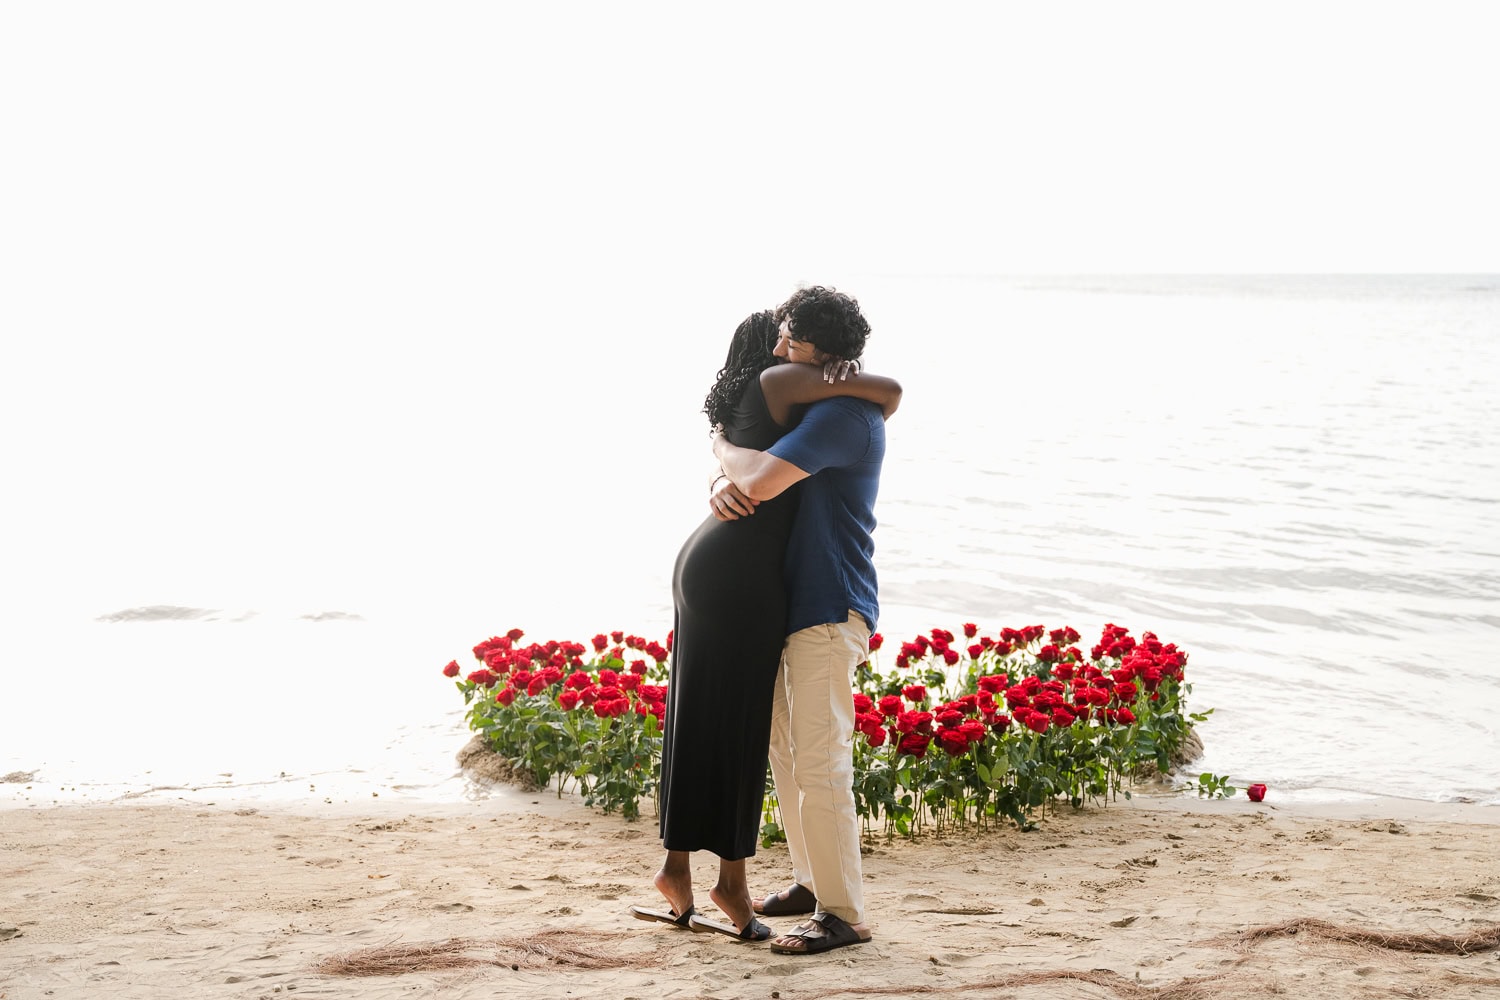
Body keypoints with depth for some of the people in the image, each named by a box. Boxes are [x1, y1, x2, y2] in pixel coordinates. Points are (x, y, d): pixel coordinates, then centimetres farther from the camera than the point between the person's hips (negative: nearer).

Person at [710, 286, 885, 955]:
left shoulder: (844, 415, -17)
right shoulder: (817, 410, 17)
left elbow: (761, 482, -27)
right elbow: (756, 479, 18)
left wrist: (724, 450, -5)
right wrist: (727, 483, -6)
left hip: (829, 611, -11)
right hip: (798, 604, 11)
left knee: (819, 762, -10)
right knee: (785, 749, 17)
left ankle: (842, 914, -5)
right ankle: (811, 881, 28)